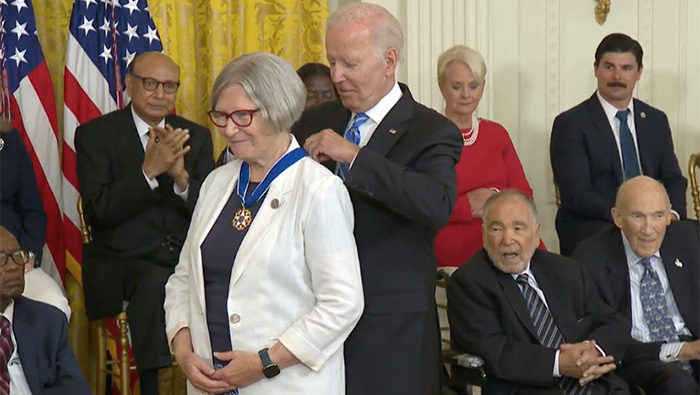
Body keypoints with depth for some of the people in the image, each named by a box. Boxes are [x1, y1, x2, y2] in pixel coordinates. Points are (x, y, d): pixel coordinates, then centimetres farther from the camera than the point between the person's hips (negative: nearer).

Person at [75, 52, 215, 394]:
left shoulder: (196, 137, 13)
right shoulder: (94, 134, 3)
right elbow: (98, 211, -8)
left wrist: (182, 178, -15)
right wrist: (149, 172, -20)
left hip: (185, 257, 3)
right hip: (121, 260, -3)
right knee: (154, 281, -35)